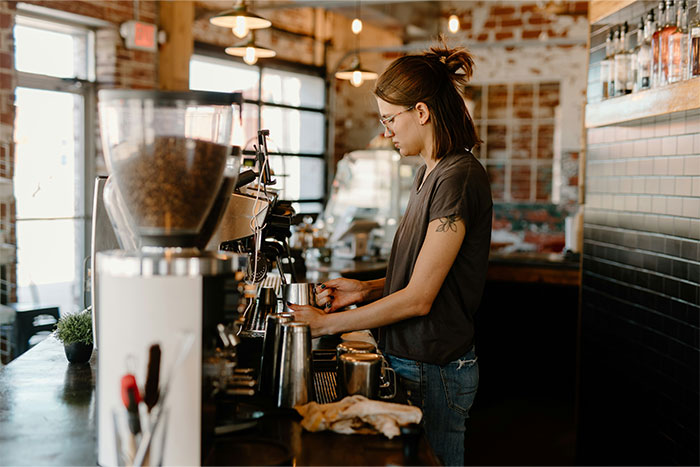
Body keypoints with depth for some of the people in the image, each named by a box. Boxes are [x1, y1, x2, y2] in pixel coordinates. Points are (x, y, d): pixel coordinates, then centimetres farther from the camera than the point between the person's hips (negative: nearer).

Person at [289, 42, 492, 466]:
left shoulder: (458, 177, -19)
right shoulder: (429, 173, 12)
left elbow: (419, 298, -20)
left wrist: (328, 323, -15)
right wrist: (367, 289, 3)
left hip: (435, 373, -9)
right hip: (410, 360, 9)